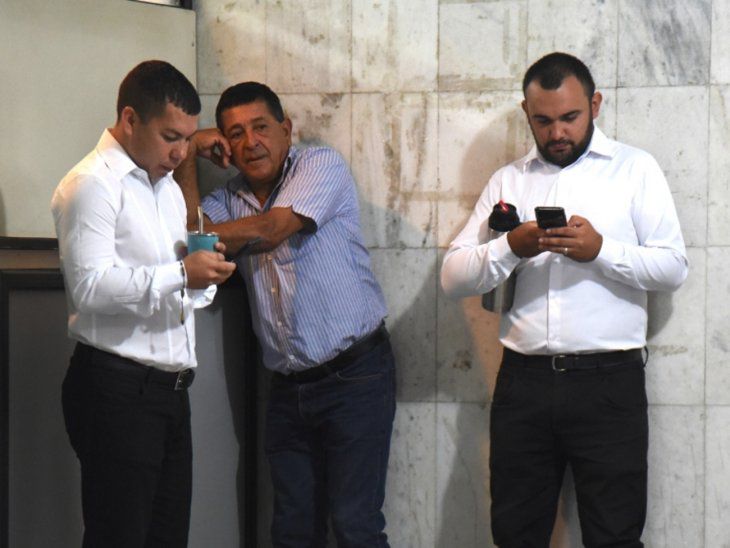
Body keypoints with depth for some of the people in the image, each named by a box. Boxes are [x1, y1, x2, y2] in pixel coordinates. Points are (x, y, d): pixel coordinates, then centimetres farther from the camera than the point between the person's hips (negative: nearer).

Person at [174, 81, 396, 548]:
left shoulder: (322, 166, -3)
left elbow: (271, 229, -16)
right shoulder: (230, 199, 13)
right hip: (288, 387, 6)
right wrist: (188, 158, -3)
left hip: (354, 375, -6)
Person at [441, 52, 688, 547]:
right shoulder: (509, 181, 14)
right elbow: (453, 277, 6)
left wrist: (600, 249, -17)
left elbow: (673, 268, -2)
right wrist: (512, 249, -12)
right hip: (524, 378, 3)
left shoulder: (635, 168, 7)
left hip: (608, 381, -3)